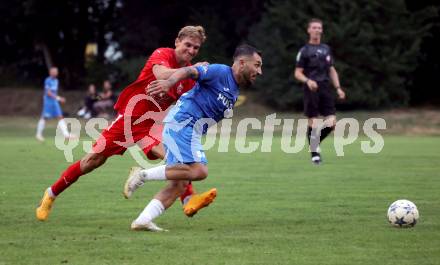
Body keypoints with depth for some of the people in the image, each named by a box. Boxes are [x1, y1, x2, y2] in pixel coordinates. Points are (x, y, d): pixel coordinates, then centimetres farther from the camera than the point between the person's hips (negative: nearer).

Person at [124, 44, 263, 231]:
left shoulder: (234, 93, 23)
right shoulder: (220, 72, -6)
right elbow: (190, 71, -19)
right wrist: (169, 82, -36)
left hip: (191, 131, 10)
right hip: (182, 122, -10)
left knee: (179, 182, 3)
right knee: (199, 171, -22)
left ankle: (143, 220, 0)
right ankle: (143, 175, -16)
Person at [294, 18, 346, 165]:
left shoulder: (326, 49, 16)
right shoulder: (304, 51, 0)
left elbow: (332, 70, 22)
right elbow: (297, 73, -3)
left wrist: (338, 88, 13)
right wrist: (308, 81, -22)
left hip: (325, 88, 4)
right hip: (311, 90, -4)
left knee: (331, 123, -6)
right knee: (313, 122, -5)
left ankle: (316, 142, 19)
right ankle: (314, 153, 7)